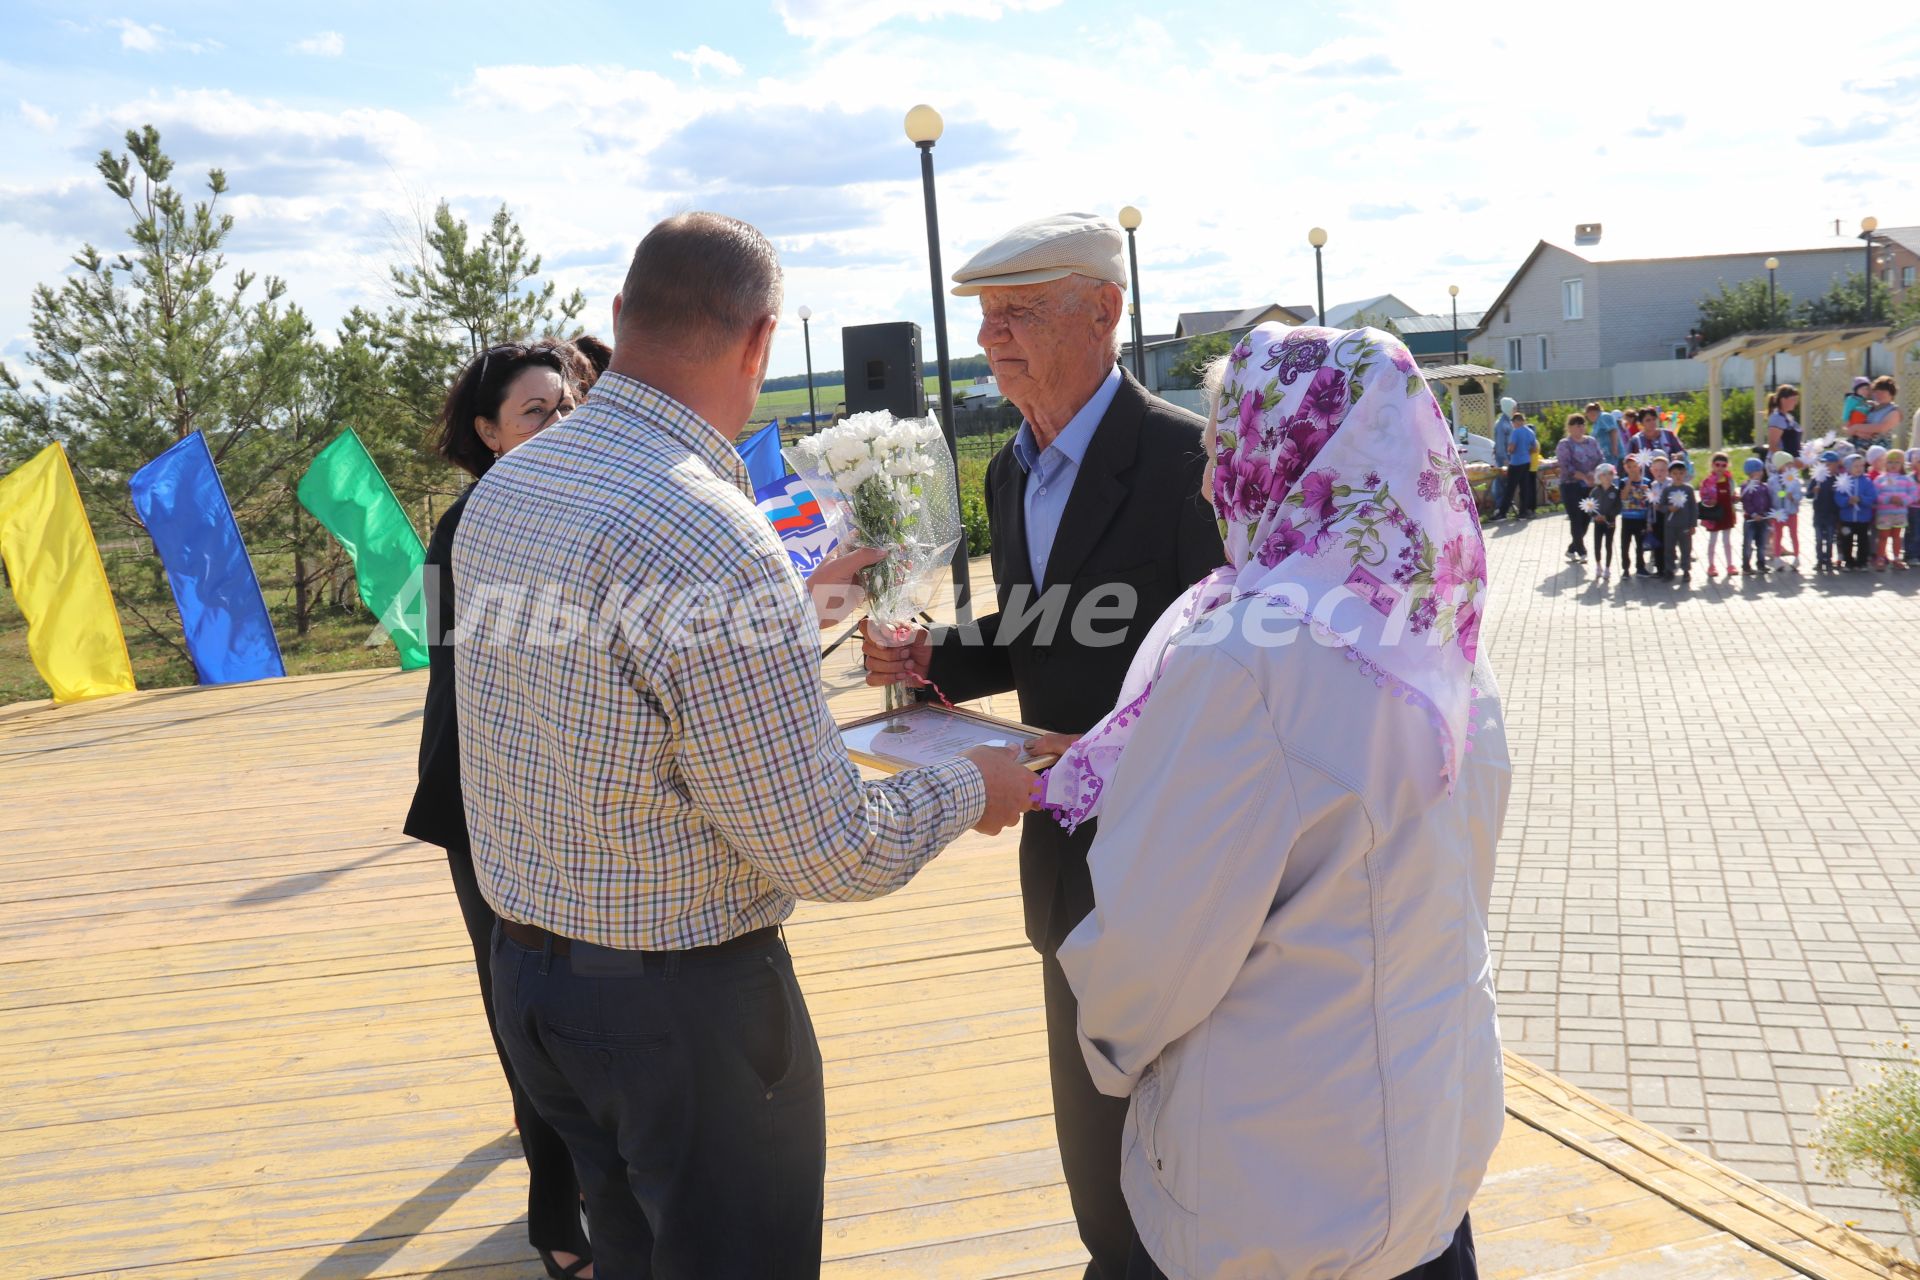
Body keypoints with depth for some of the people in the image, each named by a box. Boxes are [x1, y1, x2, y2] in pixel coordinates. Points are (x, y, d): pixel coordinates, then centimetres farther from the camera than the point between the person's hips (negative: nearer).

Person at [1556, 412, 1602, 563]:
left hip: (1590, 487, 5)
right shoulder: (1564, 444, -5)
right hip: (1571, 487, -5)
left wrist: (1596, 474, -13)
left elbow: (1600, 460, 7)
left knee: (1586, 519, 7)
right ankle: (1581, 552, 3)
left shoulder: (1592, 441, 11)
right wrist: (1584, 477, -22)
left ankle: (1572, 549, 21)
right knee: (1576, 520, -4)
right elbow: (1566, 467, -15)